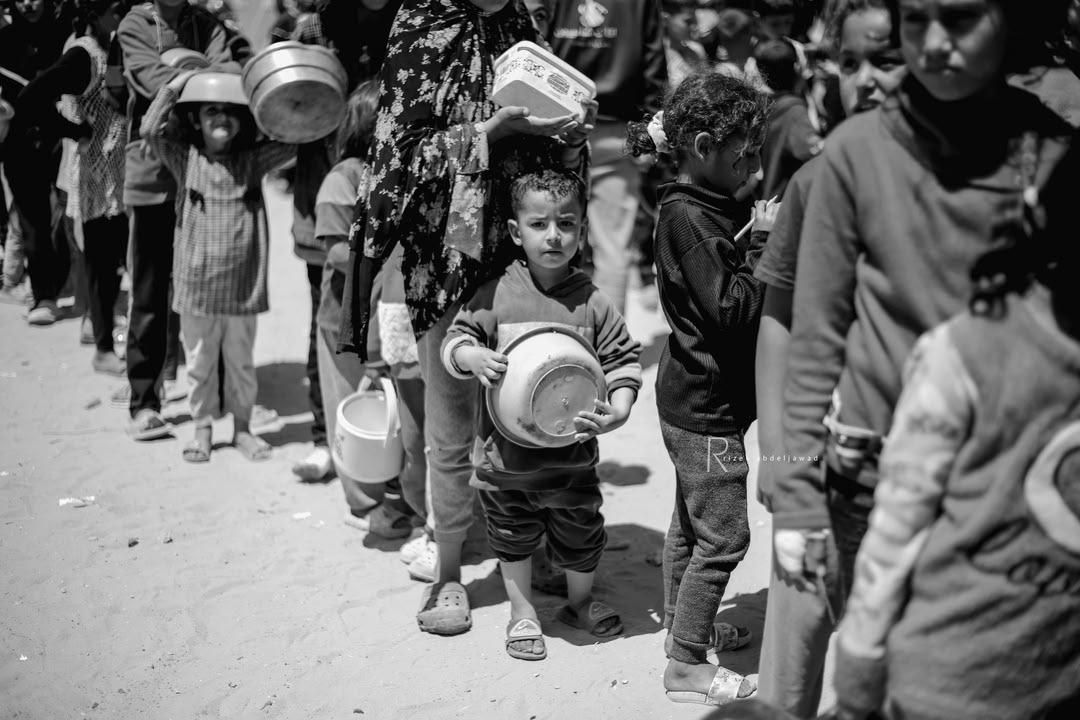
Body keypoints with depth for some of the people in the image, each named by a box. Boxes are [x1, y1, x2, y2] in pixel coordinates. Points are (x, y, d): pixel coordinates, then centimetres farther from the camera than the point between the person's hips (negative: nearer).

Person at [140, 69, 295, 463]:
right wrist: (175, 85, -10)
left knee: (241, 362, 14)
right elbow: (150, 130, -13)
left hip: (242, 286, 1)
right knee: (200, 363, 12)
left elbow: (292, 140, -5)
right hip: (197, 286, 0)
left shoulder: (252, 160, 1)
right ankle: (203, 429, 27)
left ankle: (242, 427, 29)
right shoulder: (185, 159, -1)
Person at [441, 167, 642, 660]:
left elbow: (624, 361, -2)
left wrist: (617, 412, -17)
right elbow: (455, 338, 0)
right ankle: (522, 612, 38)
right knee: (512, 537, 16)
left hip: (571, 454, 0)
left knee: (581, 536, 15)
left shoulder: (593, 304, -6)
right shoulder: (495, 296, -7)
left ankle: (580, 602, 42)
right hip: (505, 452, 0)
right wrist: (473, 358, -22)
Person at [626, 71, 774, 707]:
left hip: (693, 399, 11)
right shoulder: (691, 218, -21)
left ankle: (683, 626, 37)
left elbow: (730, 289, 13)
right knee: (723, 536, -3)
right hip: (708, 408, -11)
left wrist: (757, 240, 0)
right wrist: (766, 243, -19)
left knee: (691, 523, 22)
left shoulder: (695, 209, 10)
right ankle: (688, 666, 6)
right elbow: (733, 307, -25)